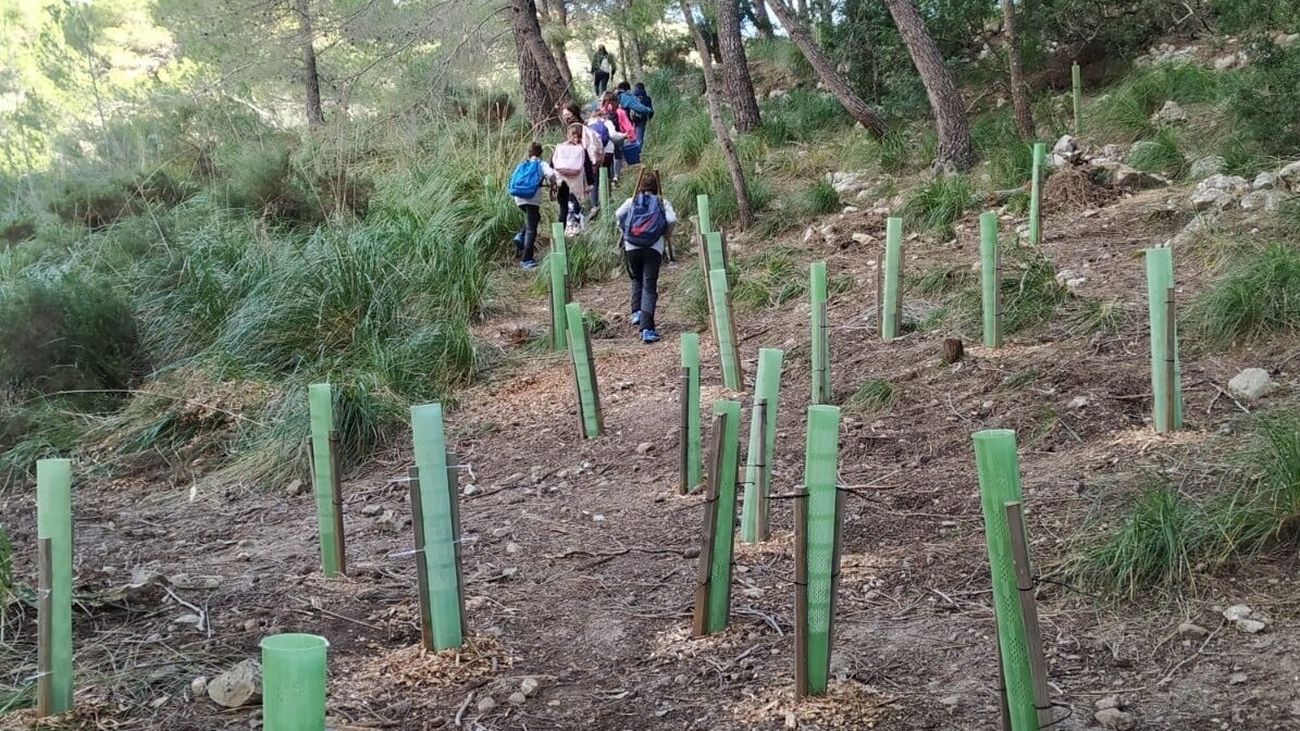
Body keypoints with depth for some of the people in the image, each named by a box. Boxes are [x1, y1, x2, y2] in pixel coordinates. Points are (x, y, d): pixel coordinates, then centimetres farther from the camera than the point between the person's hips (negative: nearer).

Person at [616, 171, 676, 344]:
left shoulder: (632, 201, 15)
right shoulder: (662, 202, 12)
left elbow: (618, 214, -1)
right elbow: (672, 219, -4)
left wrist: (624, 231, 14)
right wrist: (667, 236, 13)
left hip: (632, 247, 2)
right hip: (654, 247, -2)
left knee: (637, 280, 28)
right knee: (649, 286, -4)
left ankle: (637, 312, 13)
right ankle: (646, 328, -15)